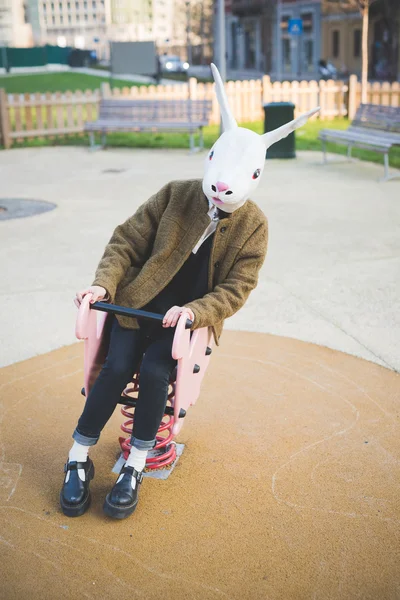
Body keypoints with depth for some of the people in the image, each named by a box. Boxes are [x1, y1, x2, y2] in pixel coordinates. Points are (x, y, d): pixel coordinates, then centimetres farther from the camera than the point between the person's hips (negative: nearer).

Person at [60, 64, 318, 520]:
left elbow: (235, 289, -8)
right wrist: (104, 282, -16)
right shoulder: (176, 195, -2)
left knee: (155, 370, -26)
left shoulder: (254, 226, -3)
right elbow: (127, 240, 0)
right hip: (139, 302, 1)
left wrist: (194, 311, -25)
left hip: (191, 313, -1)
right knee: (118, 367, -20)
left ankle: (135, 469, -9)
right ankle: (78, 463, -4)